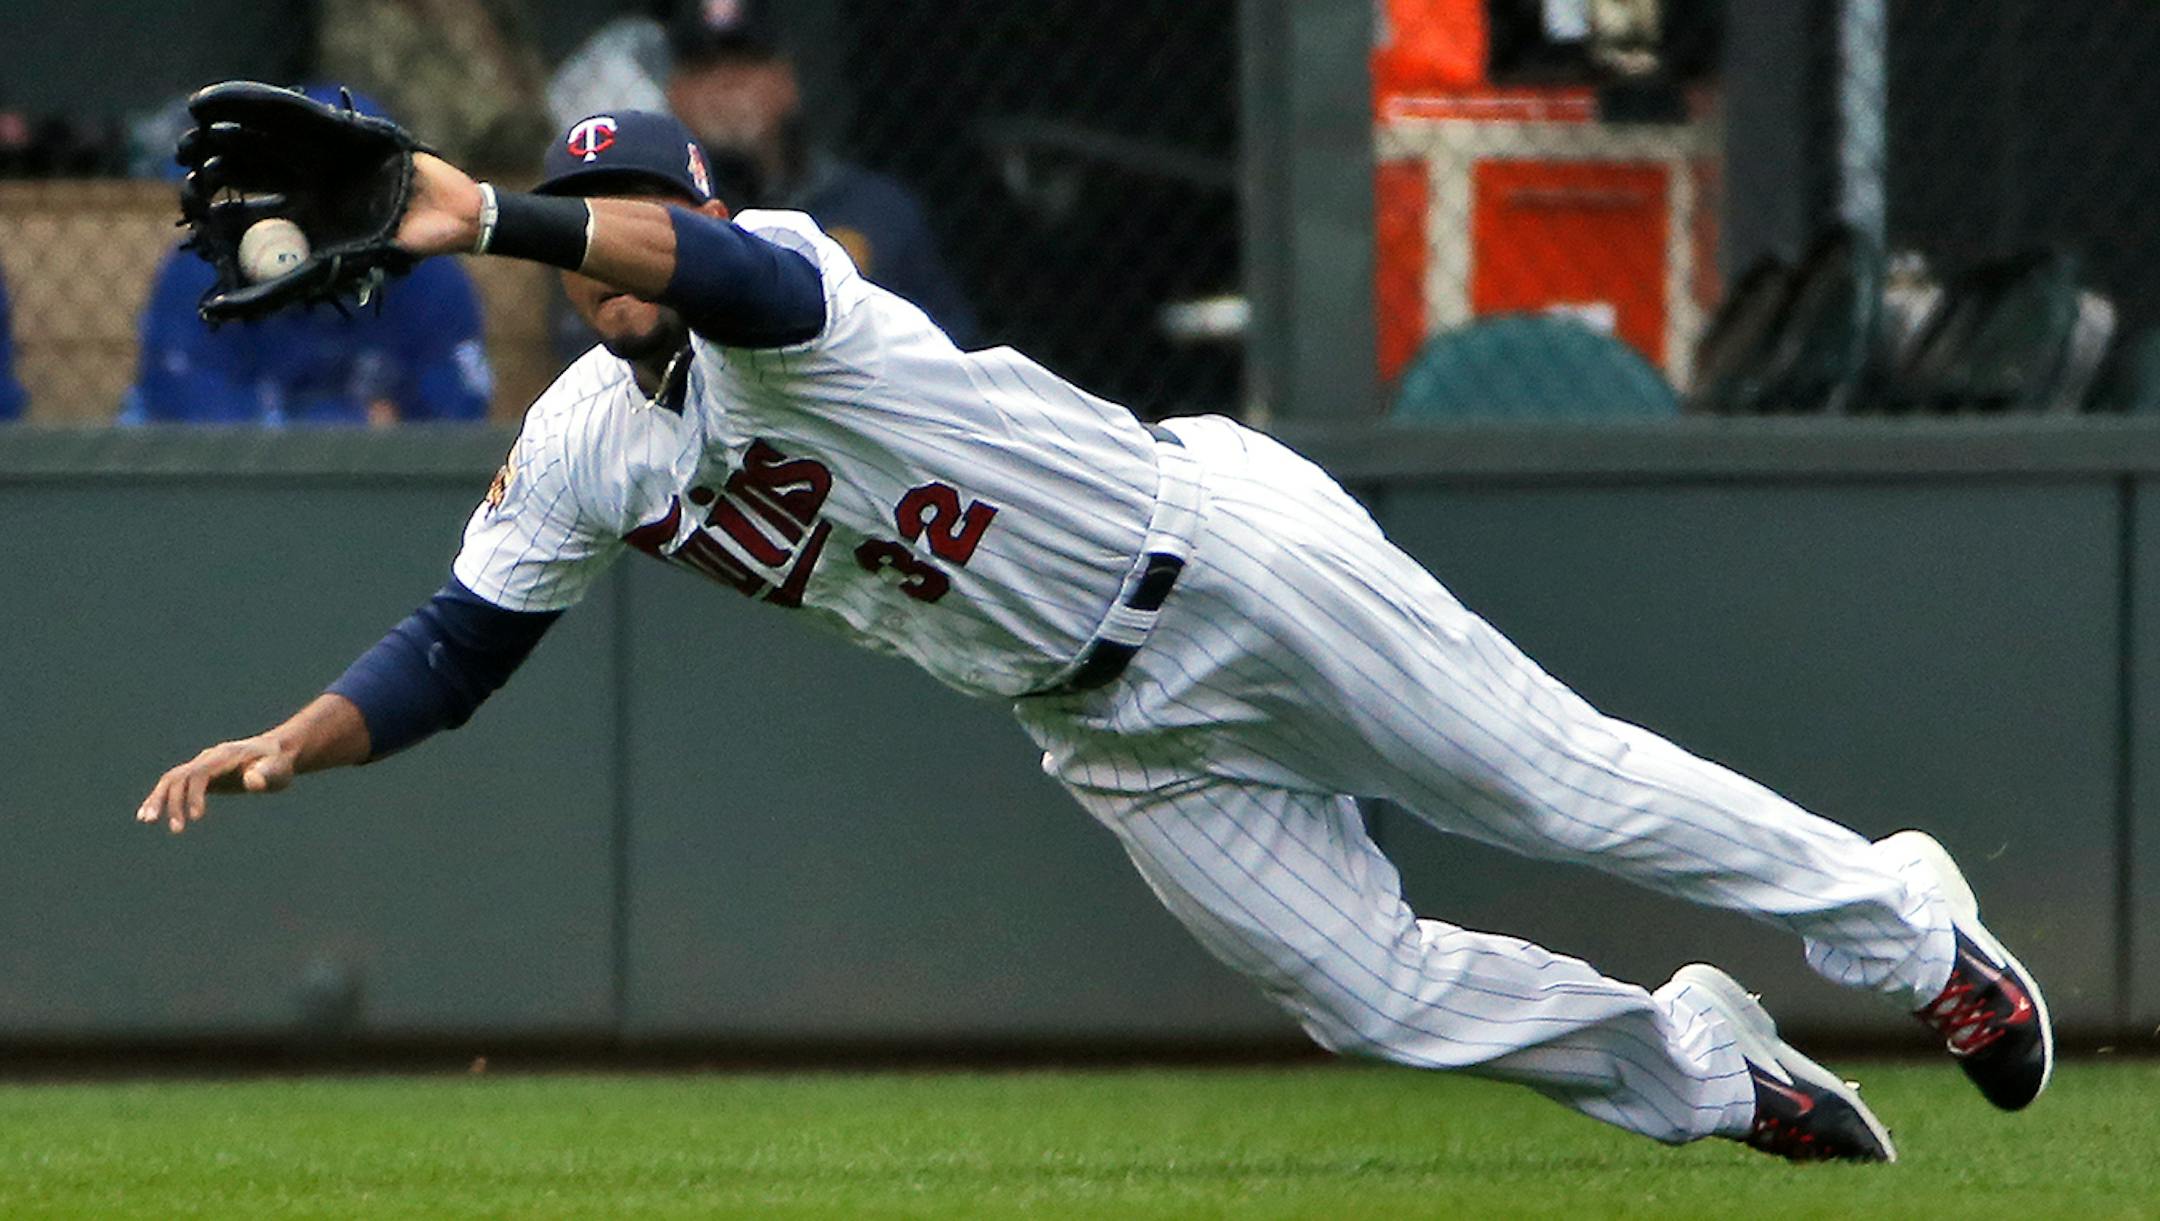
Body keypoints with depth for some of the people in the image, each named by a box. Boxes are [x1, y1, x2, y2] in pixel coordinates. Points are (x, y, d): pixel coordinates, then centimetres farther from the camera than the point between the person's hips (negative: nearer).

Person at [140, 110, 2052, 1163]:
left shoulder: (775, 283, -20)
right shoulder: (579, 456, 1)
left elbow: (728, 268, -44)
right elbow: (455, 650, 5)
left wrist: (479, 210, -55)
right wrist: (292, 742, -12)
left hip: (1215, 554, -6)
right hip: (1105, 730, 6)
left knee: (1567, 789, -2)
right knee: (1376, 992, 2)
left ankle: (1901, 922, 18)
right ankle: (1690, 1063, 25)